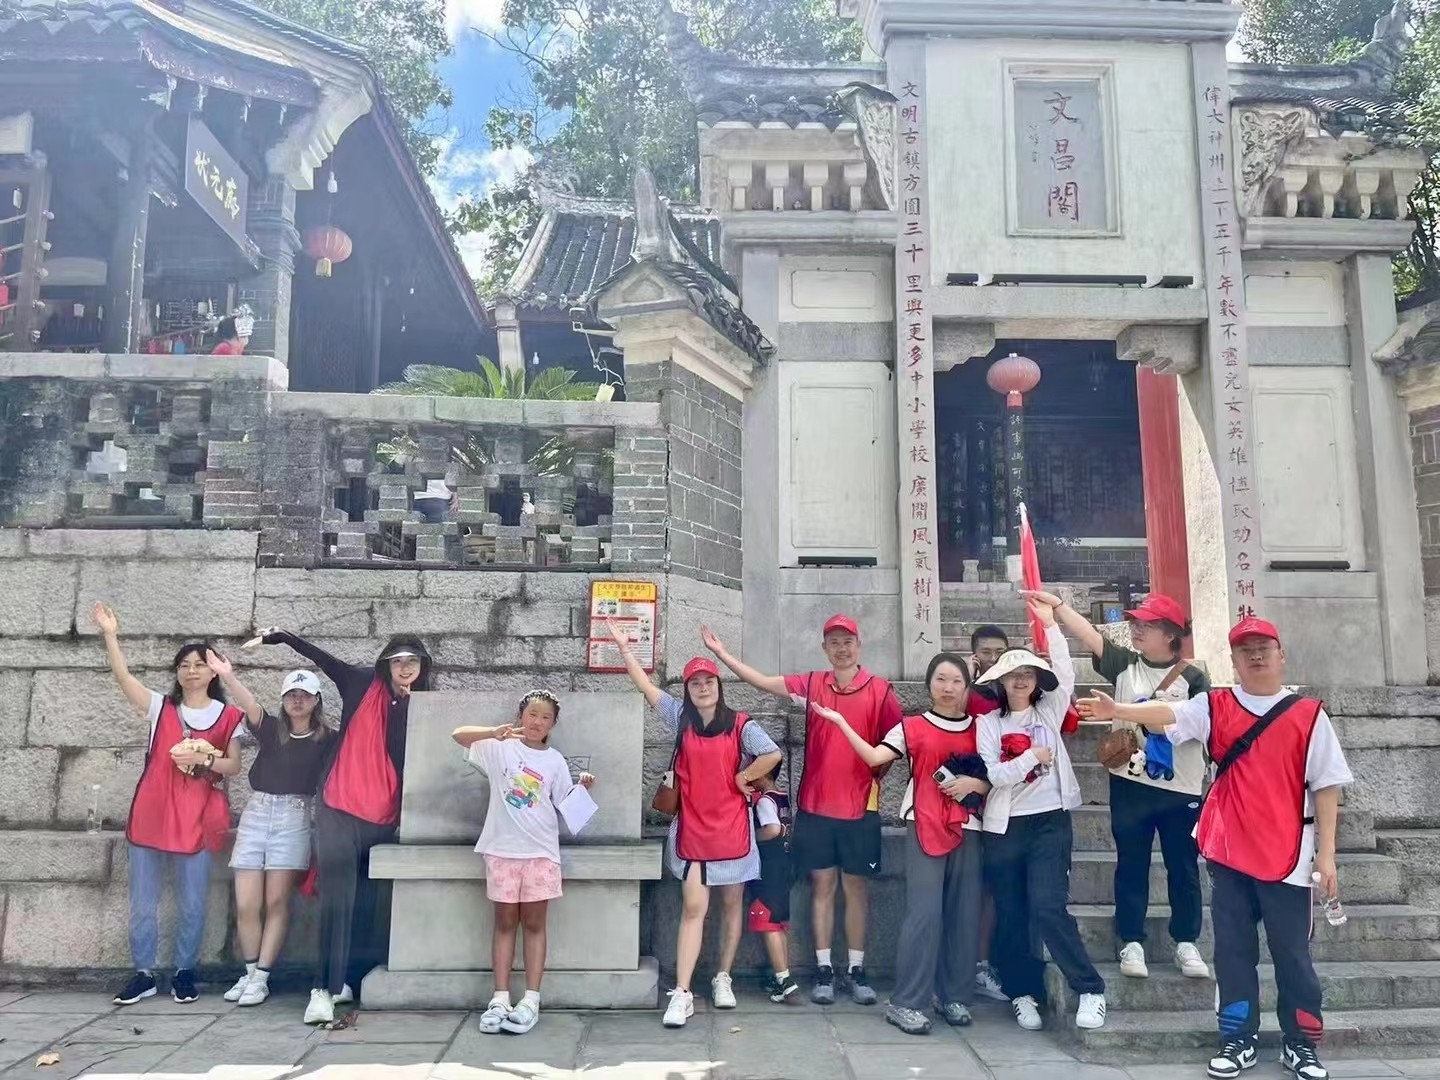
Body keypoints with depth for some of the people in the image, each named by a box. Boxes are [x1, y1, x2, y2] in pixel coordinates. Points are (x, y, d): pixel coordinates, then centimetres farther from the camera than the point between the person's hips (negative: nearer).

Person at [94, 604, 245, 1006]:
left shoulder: (227, 716, 3)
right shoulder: (161, 707, 6)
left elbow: (233, 766, 0)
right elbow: (123, 676, -7)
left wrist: (203, 760, -19)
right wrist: (110, 634, -17)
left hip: (197, 821, -1)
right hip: (150, 817, 2)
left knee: (191, 904, 5)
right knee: (143, 903, 8)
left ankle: (185, 972, 20)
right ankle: (143, 973, 21)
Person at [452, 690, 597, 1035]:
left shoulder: (554, 760, 6)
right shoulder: (500, 748, 0)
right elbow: (458, 734, -11)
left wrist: (582, 787, -13)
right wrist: (495, 732, -27)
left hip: (540, 850, 1)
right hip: (502, 848, -1)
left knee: (534, 923, 5)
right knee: (505, 922, 7)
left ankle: (531, 1000, 9)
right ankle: (500, 999, 12)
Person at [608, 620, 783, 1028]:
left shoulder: (739, 725, -6)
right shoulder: (681, 719, 1)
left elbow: (773, 755, -18)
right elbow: (645, 686, -1)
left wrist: (742, 779, -9)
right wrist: (624, 646, -4)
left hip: (732, 829, -1)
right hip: (692, 830, 1)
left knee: (732, 905, 11)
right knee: (693, 908, -2)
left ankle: (723, 979, 27)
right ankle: (682, 994, -3)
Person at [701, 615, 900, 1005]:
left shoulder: (880, 689, -4)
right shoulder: (812, 685, 3)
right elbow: (763, 682, 4)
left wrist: (876, 767, -7)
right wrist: (721, 652, 2)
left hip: (860, 808, -1)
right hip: (815, 806, 2)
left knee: (856, 886, 8)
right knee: (822, 886, 8)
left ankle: (856, 970, 18)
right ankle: (824, 970, 16)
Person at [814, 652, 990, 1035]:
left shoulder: (979, 730, 10)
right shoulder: (912, 727, 3)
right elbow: (873, 757, -11)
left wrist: (974, 783, -9)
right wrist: (839, 721, -15)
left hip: (967, 830, 3)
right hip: (923, 828, -3)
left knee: (964, 915, 6)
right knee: (924, 913, -9)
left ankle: (955, 996, 21)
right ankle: (906, 1003, -2)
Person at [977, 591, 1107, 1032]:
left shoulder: (1049, 712, 5)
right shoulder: (988, 723, 2)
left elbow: (1065, 674, -12)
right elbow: (991, 775, -9)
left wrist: (1050, 624, -17)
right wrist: (1032, 757, -14)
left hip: (1050, 822, -1)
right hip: (1005, 827, 1)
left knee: (1048, 908, -13)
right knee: (1011, 915, 7)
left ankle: (1091, 990, -1)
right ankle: (1023, 993, 22)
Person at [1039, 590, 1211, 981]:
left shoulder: (1193, 677, -2)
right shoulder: (1124, 664, 3)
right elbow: (1087, 633, -7)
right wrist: (1056, 603, -16)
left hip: (1181, 787, -1)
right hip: (1130, 783, 1)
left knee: (1183, 868, 10)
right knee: (1131, 865, 8)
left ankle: (1186, 944, 24)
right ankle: (1131, 943, 18)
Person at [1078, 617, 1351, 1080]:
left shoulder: (1308, 714, -1)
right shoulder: (1215, 707, 4)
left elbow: (1325, 786, 0)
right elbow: (1168, 714, -10)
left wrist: (1326, 853, -3)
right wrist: (1117, 710, -26)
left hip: (1287, 855, -1)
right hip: (1228, 851, 2)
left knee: (1291, 952, 7)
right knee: (1233, 950, 9)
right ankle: (1238, 1040, 20)